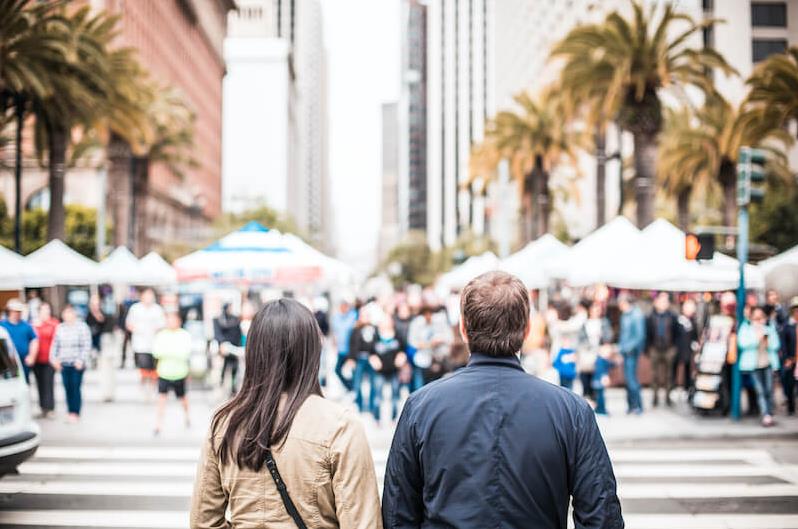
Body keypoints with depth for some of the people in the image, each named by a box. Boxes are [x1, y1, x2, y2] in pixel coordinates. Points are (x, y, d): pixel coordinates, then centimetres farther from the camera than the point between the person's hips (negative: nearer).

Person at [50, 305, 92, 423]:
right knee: (67, 389, 5)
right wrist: (54, 358, 4)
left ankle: (75, 413, -2)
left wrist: (81, 360, -12)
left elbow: (87, 345, -4)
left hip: (77, 364, -4)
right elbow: (55, 344, 16)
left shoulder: (82, 326, -1)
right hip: (64, 364, 4)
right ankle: (71, 412, 11)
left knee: (75, 388, -7)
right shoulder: (60, 328, 12)